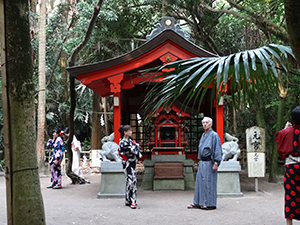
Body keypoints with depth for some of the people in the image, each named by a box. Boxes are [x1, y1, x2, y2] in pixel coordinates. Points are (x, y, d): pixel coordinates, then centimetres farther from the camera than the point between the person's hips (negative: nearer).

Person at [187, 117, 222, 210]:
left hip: (209, 163, -8)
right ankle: (198, 203, 13)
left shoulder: (214, 135, -9)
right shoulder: (203, 135, 15)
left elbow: (218, 150, -13)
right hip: (202, 162, 8)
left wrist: (216, 163, -19)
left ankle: (211, 204, 4)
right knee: (199, 181, 8)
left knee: (209, 183, -4)